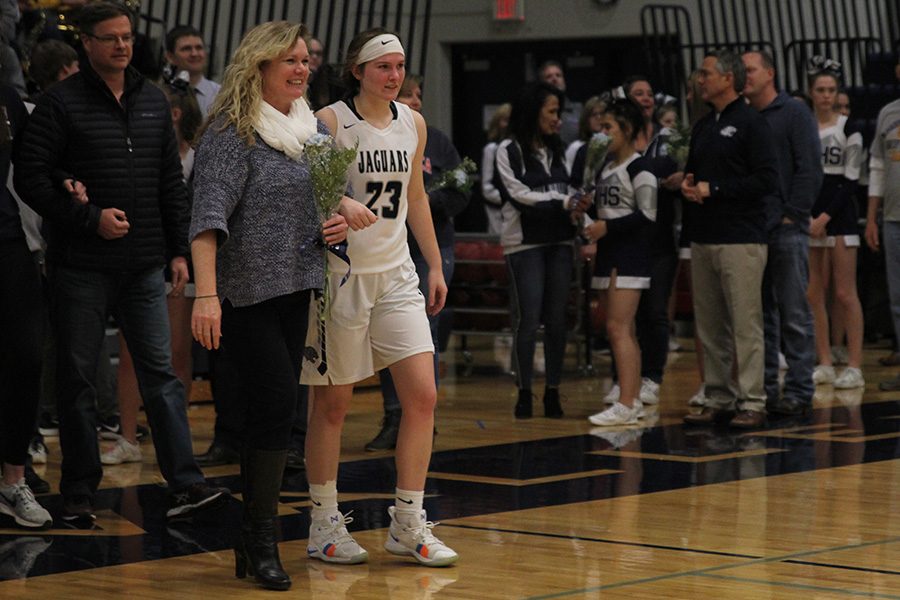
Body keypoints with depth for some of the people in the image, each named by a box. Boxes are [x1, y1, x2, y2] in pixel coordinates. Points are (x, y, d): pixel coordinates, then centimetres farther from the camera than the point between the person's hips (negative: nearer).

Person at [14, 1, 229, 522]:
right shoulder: (62, 103, -5)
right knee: (78, 377, 3)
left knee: (161, 373, 1)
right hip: (82, 267, -4)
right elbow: (31, 177, -9)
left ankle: (185, 484, -1)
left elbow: (172, 182, 15)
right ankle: (79, 490, 11)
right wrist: (90, 219, -14)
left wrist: (179, 250, 10)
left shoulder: (153, 102, 11)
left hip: (144, 266, 4)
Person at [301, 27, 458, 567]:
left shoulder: (413, 123, 9)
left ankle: (408, 523, 7)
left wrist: (436, 266, 18)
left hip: (396, 274, 5)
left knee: (423, 396, -3)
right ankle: (324, 524, 15)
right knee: (332, 404, 2)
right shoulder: (329, 121, -9)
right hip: (341, 274, -5)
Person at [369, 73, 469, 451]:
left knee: (423, 332, -5)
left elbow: (461, 193, 5)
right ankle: (393, 419, 14)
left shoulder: (435, 140, 7)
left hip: (430, 248, 0)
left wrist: (430, 201, -11)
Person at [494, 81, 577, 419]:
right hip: (524, 243, -5)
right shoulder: (509, 150, -1)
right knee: (527, 320, -6)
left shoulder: (556, 150, 15)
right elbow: (519, 195, -9)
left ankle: (552, 392, 9)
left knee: (557, 320, 3)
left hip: (559, 242, 5)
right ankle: (524, 393, 2)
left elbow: (566, 193, 14)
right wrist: (562, 202, -13)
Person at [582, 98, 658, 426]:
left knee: (618, 328, -14)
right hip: (610, 255, 9)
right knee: (624, 331, 11)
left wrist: (608, 227, -16)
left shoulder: (639, 168, -10)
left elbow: (646, 215, -16)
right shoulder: (606, 166, 17)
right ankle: (633, 400, 15)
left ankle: (625, 405, -15)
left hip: (630, 255, -9)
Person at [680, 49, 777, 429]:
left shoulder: (751, 123, -6)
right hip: (703, 238, 8)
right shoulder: (703, 127, 18)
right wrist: (687, 184, 4)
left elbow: (766, 179, -13)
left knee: (746, 323, -7)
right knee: (709, 325, 8)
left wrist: (714, 190, -14)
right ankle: (719, 400, 15)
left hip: (741, 238, -8)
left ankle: (752, 403, -4)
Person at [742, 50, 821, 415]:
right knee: (759, 313, 8)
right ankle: (765, 388, 14)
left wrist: (793, 214, -12)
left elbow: (810, 169, -7)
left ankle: (799, 390, 0)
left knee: (794, 314, -3)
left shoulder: (794, 114, -1)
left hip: (786, 230, -6)